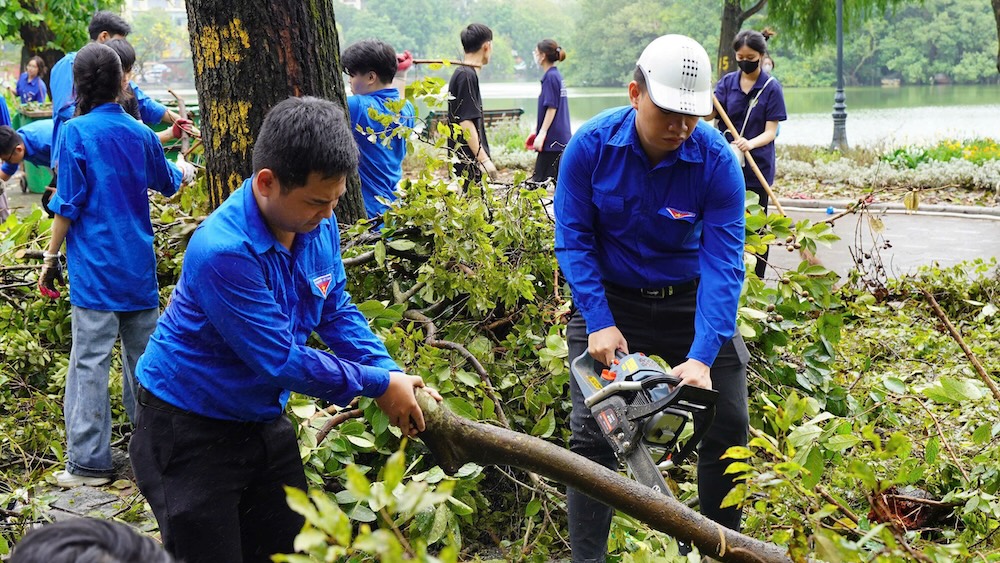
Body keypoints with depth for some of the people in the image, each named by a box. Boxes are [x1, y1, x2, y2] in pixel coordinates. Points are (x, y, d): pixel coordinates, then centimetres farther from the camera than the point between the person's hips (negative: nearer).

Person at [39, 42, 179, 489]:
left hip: (96, 268, -5)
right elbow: (167, 186, 24)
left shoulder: (76, 132, -8)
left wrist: (51, 258, 0)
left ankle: (89, 462, -2)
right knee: (144, 356, 13)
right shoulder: (142, 134, 6)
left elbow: (69, 205, -10)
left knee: (90, 361, -3)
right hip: (140, 267, 5)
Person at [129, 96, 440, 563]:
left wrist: (395, 376, -9)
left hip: (264, 418, 7)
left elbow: (337, 313, 5)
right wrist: (377, 385, -20)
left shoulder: (318, 225, -7)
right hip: (190, 432, -7)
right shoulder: (222, 252, -32)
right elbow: (280, 359, -29)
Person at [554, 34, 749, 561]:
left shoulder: (717, 160, -21)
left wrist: (702, 357, -32)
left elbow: (723, 262, -23)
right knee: (591, 434, -6)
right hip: (610, 299, 0)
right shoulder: (591, 146, -19)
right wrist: (598, 324, -21)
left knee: (729, 425, 2)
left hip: (689, 298, 1)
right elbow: (573, 240, -12)